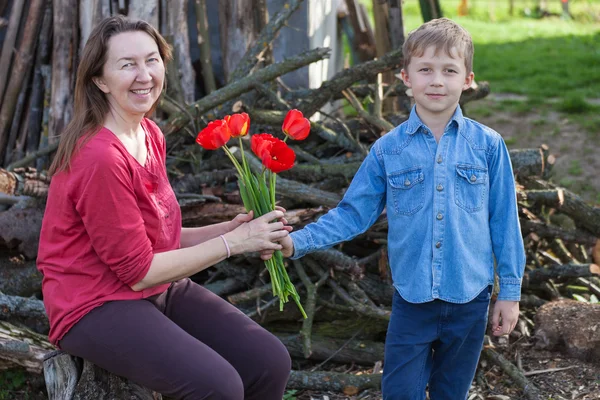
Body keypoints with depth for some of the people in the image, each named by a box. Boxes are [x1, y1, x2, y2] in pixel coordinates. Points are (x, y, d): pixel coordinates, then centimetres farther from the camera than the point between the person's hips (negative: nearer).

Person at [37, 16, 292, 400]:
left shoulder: (151, 135, 4)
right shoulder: (100, 157, -23)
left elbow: (157, 237, 8)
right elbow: (138, 270, -19)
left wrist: (228, 229, -7)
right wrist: (232, 242, -15)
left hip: (160, 289, 8)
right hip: (98, 306, -8)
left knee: (271, 362, -3)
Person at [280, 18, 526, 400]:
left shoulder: (488, 145, -4)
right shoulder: (388, 150, -3)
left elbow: (503, 220, 1)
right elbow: (353, 213, 0)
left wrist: (510, 291, 3)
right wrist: (297, 242, -12)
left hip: (470, 300, 0)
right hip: (411, 300, 0)